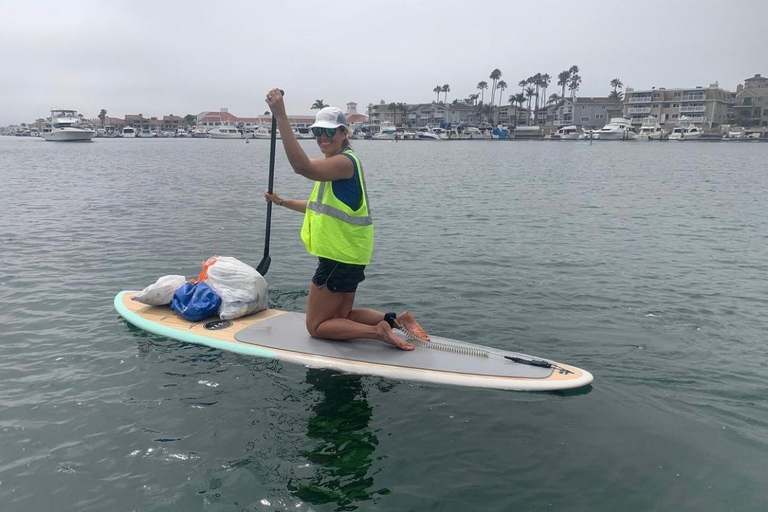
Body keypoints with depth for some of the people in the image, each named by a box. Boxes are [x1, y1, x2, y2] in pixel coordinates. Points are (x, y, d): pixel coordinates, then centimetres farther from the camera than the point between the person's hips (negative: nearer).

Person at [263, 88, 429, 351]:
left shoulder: (345, 161, -18)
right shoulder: (335, 164, 15)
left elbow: (302, 166, -37)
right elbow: (320, 207, 27)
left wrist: (280, 116, -39)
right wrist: (281, 202, 23)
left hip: (340, 258, -10)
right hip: (345, 256, 10)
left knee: (317, 326, 0)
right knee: (341, 318, 19)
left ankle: (378, 331, -9)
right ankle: (395, 320, 9)